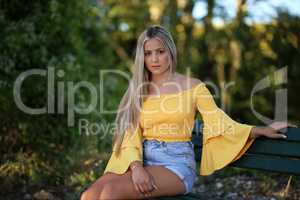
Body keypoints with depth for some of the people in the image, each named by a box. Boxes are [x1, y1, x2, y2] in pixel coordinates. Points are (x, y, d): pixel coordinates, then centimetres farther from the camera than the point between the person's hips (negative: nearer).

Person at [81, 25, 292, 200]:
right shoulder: (137, 90, 12)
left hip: (176, 163, -3)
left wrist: (263, 130, -9)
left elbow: (221, 124, 3)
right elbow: (131, 135, 4)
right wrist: (136, 167, -15)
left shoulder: (192, 86, 3)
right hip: (143, 160, 4)